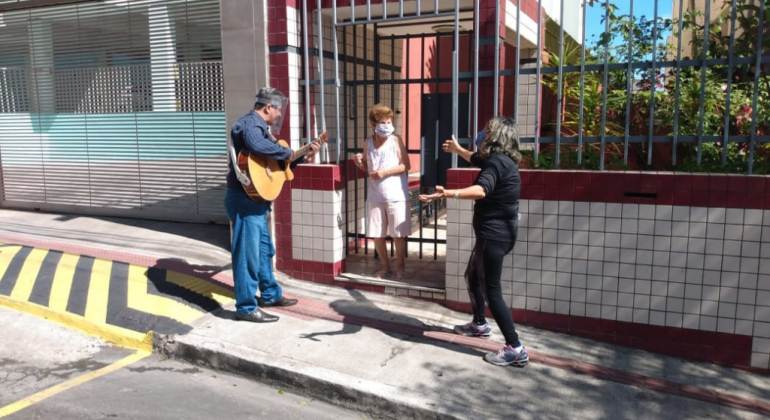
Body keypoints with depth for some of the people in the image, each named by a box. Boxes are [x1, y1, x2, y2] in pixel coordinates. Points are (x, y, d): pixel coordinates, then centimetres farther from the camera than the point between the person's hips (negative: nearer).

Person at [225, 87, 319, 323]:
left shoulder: (260, 127, 18)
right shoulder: (249, 124, -15)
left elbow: (275, 159, 24)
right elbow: (258, 146, -38)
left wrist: (303, 156, 18)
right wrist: (288, 152, -23)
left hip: (256, 200, 11)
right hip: (245, 200, -11)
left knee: (264, 249, 20)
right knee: (247, 254, -4)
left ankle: (270, 295, 34)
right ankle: (246, 308, 4)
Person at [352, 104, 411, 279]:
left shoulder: (396, 140, -5)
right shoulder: (368, 142, 7)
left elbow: (406, 165, -7)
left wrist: (386, 171, -18)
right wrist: (360, 163, -4)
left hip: (396, 195, -4)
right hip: (375, 196, 4)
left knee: (398, 234, 3)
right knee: (376, 234, 8)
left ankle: (400, 265, 22)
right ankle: (385, 265, 25)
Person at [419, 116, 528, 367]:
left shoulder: (497, 161, -20)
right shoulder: (501, 160, 13)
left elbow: (481, 190, -40)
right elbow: (477, 160, 37)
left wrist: (449, 194, -54)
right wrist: (457, 150, 50)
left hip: (494, 233, -11)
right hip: (496, 231, 11)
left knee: (491, 290, -9)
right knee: (473, 276, 24)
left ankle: (515, 349, -7)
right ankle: (479, 324, 41)